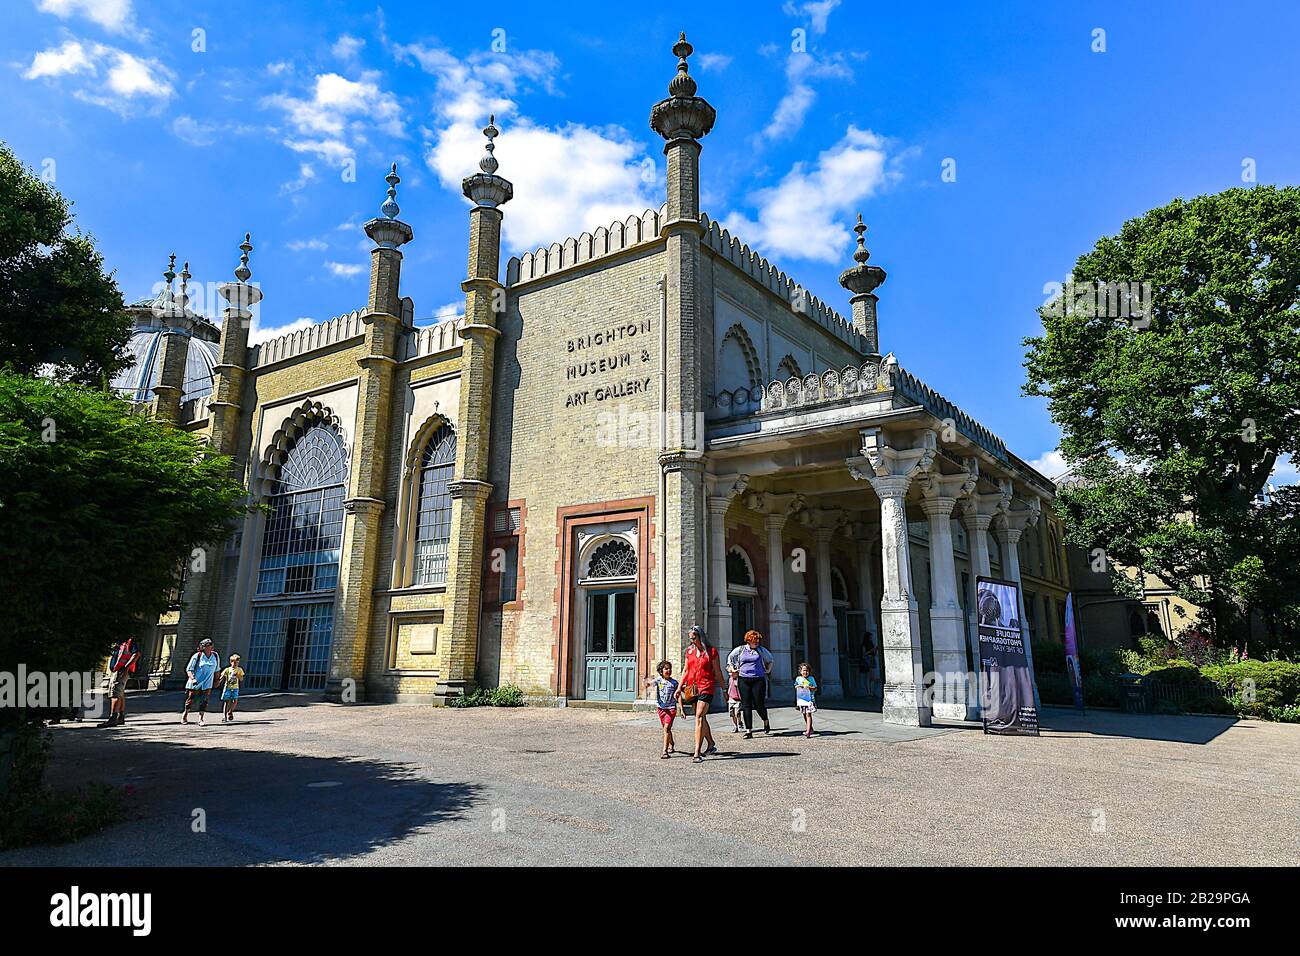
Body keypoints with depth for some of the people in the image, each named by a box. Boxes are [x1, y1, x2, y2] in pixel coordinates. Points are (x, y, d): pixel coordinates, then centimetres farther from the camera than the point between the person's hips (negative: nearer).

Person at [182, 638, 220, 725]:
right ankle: (185, 714, 35)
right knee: (190, 700, 9)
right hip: (194, 684, -2)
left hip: (206, 685, 2)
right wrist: (192, 679, -25)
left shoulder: (215, 656, 1)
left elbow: (216, 670, 14)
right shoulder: (197, 656, -11)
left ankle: (200, 719, 5)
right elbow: (189, 669, -10)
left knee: (204, 702, -3)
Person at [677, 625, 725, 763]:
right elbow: (686, 671, 16)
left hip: (706, 687, -6)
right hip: (692, 687, 6)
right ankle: (711, 745, 33)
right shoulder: (689, 651, 11)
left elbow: (717, 672, 1)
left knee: (699, 717, -15)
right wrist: (680, 687, 8)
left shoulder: (711, 651, -4)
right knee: (701, 717, 14)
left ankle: (697, 753, -17)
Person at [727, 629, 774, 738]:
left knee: (759, 703, -3)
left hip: (758, 680, -1)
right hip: (743, 680, 1)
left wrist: (768, 670, 18)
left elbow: (770, 659, 25)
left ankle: (766, 722, 28)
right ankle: (749, 730, 2)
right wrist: (732, 668, 15)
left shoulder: (761, 650, 7)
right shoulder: (740, 650, 6)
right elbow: (730, 657, 23)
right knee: (746, 705, -2)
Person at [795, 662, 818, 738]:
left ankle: (808, 731, -16)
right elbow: (795, 687, 19)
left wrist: (809, 687, -16)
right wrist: (798, 686, -3)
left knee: (808, 714, -12)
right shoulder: (798, 679, 6)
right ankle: (810, 728, 31)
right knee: (804, 715, 13)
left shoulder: (811, 678, -1)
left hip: (810, 699, -4)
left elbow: (815, 688, -1)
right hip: (801, 699, 4)